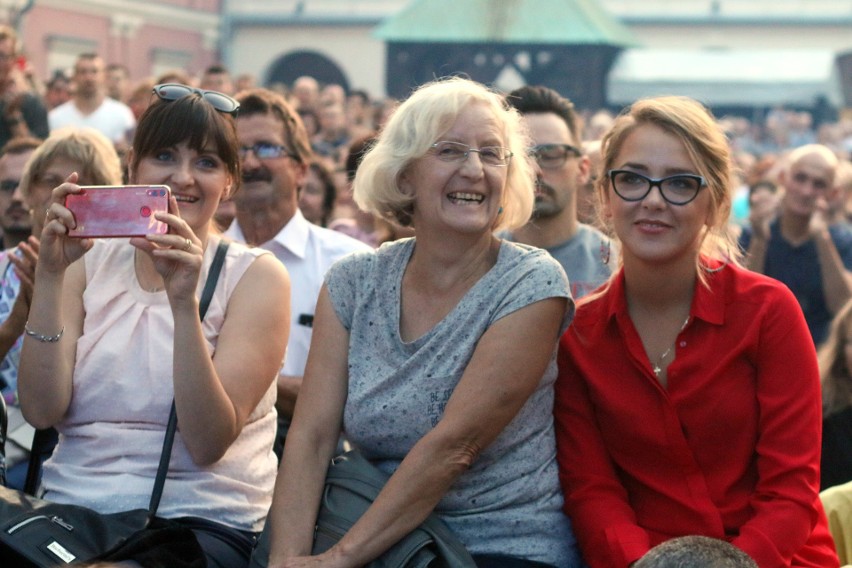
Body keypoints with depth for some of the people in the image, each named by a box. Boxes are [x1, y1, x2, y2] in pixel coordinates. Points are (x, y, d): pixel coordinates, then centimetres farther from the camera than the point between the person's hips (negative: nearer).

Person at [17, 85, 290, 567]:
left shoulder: (255, 275, 2)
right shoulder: (89, 262, 11)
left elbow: (209, 444, -11)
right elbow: (42, 410, -3)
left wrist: (184, 301, -21)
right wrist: (50, 275, -11)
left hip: (203, 519, -3)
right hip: (74, 504, 3)